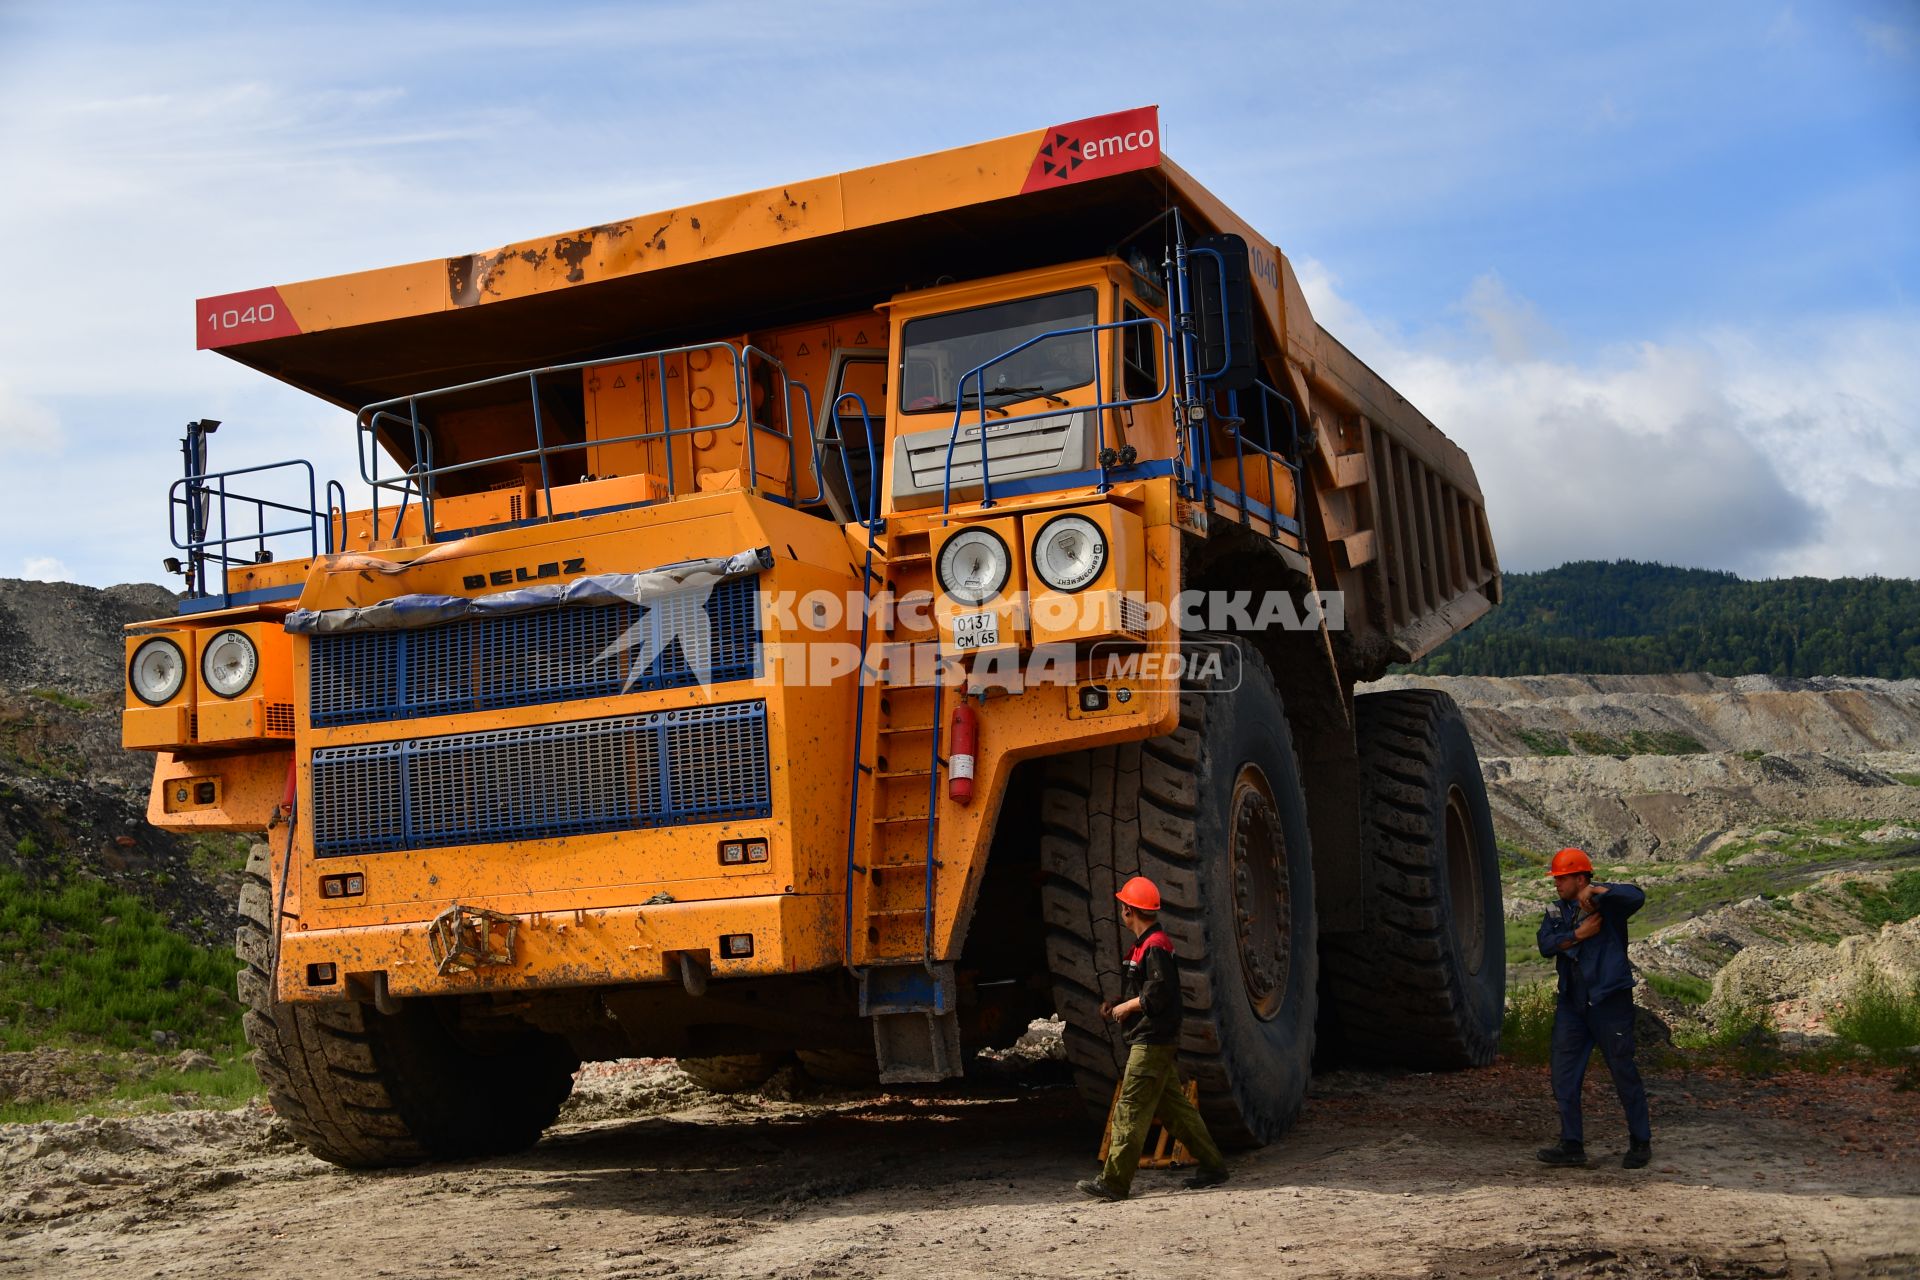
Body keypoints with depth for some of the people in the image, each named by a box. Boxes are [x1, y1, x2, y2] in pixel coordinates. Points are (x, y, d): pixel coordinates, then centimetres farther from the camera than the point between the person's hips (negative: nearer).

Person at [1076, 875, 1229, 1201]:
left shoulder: (1155, 946, -16)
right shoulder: (1146, 944, 16)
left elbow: (1159, 994, -24)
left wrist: (1126, 1007, -12)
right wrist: (1118, 1005, 14)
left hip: (1152, 1042, -10)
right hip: (1151, 1041, 10)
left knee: (1130, 1110, -8)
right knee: (1174, 1107, 14)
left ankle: (1114, 1183, -7)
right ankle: (1212, 1166, 19)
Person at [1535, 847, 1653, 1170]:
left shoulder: (1607, 903, -6)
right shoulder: (1556, 911, 12)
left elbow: (1636, 898, -27)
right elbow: (1546, 946, -3)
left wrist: (1595, 891, -24)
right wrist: (1580, 933, -14)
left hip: (1610, 999, -6)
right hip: (1572, 1003, 6)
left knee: (1624, 1072, 2)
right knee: (1564, 1075, 3)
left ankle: (1641, 1143, 15)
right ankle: (1572, 1145, 9)